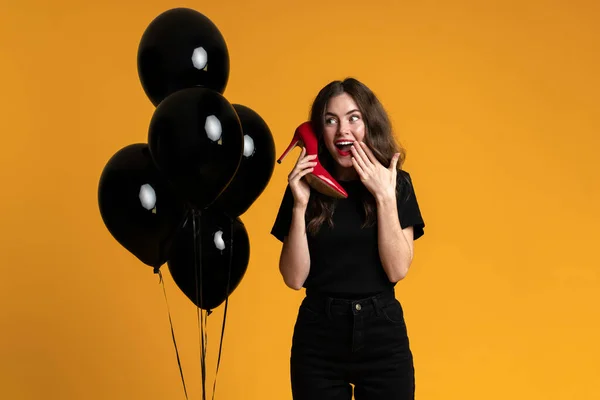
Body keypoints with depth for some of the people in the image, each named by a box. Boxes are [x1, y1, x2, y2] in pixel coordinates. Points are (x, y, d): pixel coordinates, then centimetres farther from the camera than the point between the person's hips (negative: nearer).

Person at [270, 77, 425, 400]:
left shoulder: (396, 183, 0)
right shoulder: (307, 186, -1)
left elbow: (397, 270, -9)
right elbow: (294, 277, -6)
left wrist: (385, 197, -15)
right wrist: (299, 206, -15)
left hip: (383, 336, 0)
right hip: (318, 340, 0)